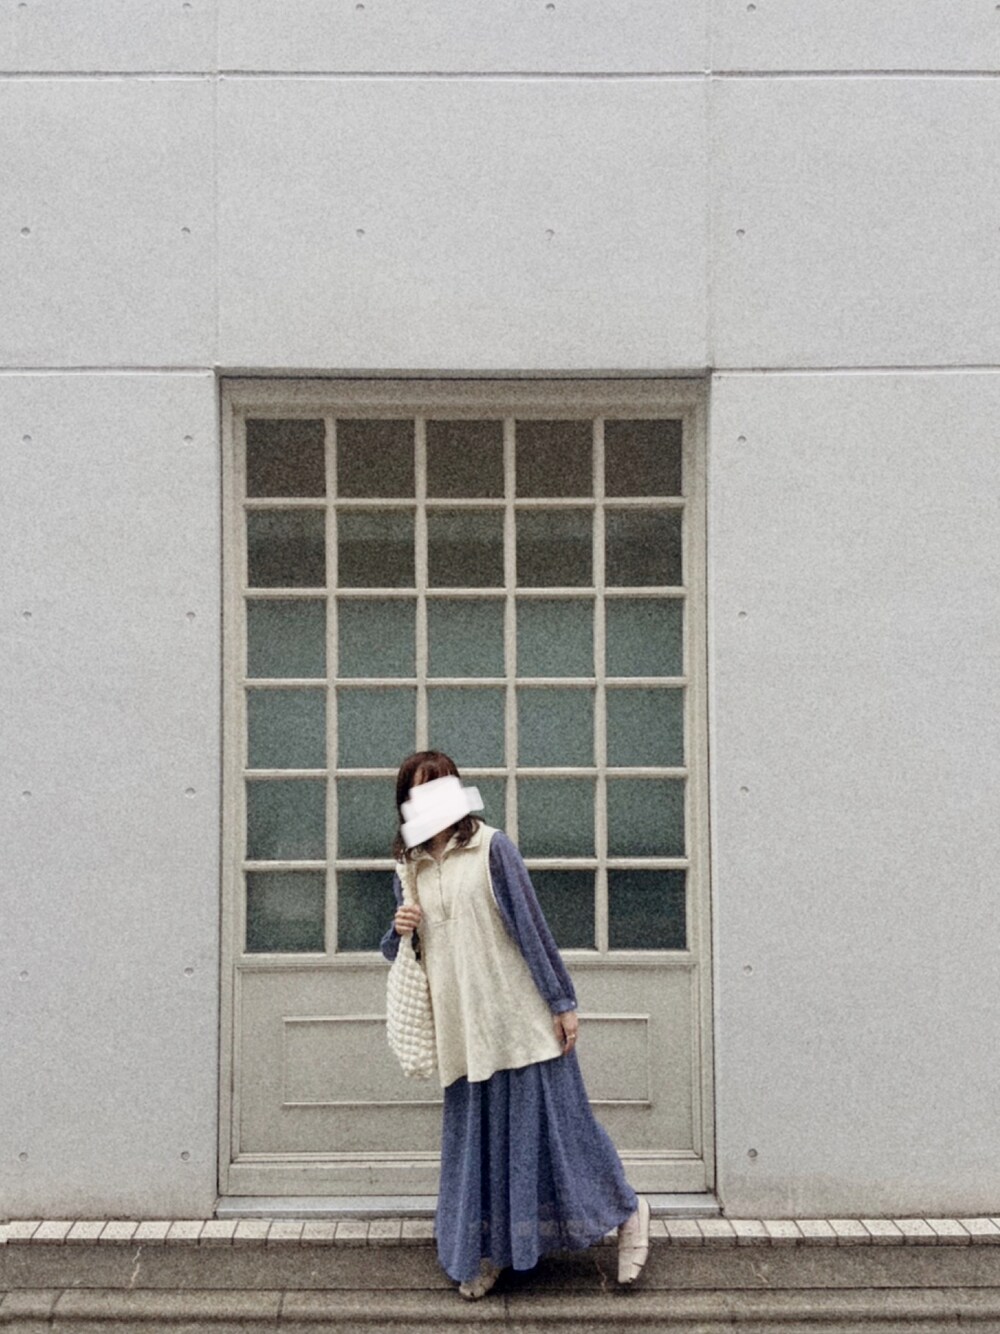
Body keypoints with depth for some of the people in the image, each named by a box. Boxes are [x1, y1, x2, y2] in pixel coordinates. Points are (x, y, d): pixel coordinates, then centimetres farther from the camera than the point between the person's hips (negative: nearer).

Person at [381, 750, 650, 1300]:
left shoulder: (491, 848, -8)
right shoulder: (408, 869, 7)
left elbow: (531, 925, -8)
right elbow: (398, 952, 19)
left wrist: (562, 1001, -8)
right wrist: (398, 931, -5)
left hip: (520, 1017, -4)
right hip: (460, 1028, 5)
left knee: (554, 1119, 4)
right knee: (472, 1137, 10)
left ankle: (627, 1212, 25)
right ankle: (482, 1252, 27)